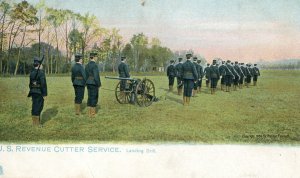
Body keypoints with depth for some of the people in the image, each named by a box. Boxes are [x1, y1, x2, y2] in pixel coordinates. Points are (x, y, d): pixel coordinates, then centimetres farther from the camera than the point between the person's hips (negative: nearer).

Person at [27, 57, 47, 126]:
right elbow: (43, 84, -19)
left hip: (33, 92, 7)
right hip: (40, 92, -7)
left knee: (34, 107, 13)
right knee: (38, 107, -3)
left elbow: (30, 84, 13)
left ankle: (34, 121, 18)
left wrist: (31, 92, 19)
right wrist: (45, 94, -15)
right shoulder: (41, 73, -15)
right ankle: (36, 123, -2)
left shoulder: (31, 73, 9)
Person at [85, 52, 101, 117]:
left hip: (89, 83, 9)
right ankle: (92, 113, -1)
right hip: (94, 84, -9)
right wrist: (99, 85, -14)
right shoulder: (95, 65, -17)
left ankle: (90, 112, 15)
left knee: (90, 98, 12)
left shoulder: (87, 65, 11)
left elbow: (86, 76, 15)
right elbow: (96, 76, -21)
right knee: (94, 98, -3)